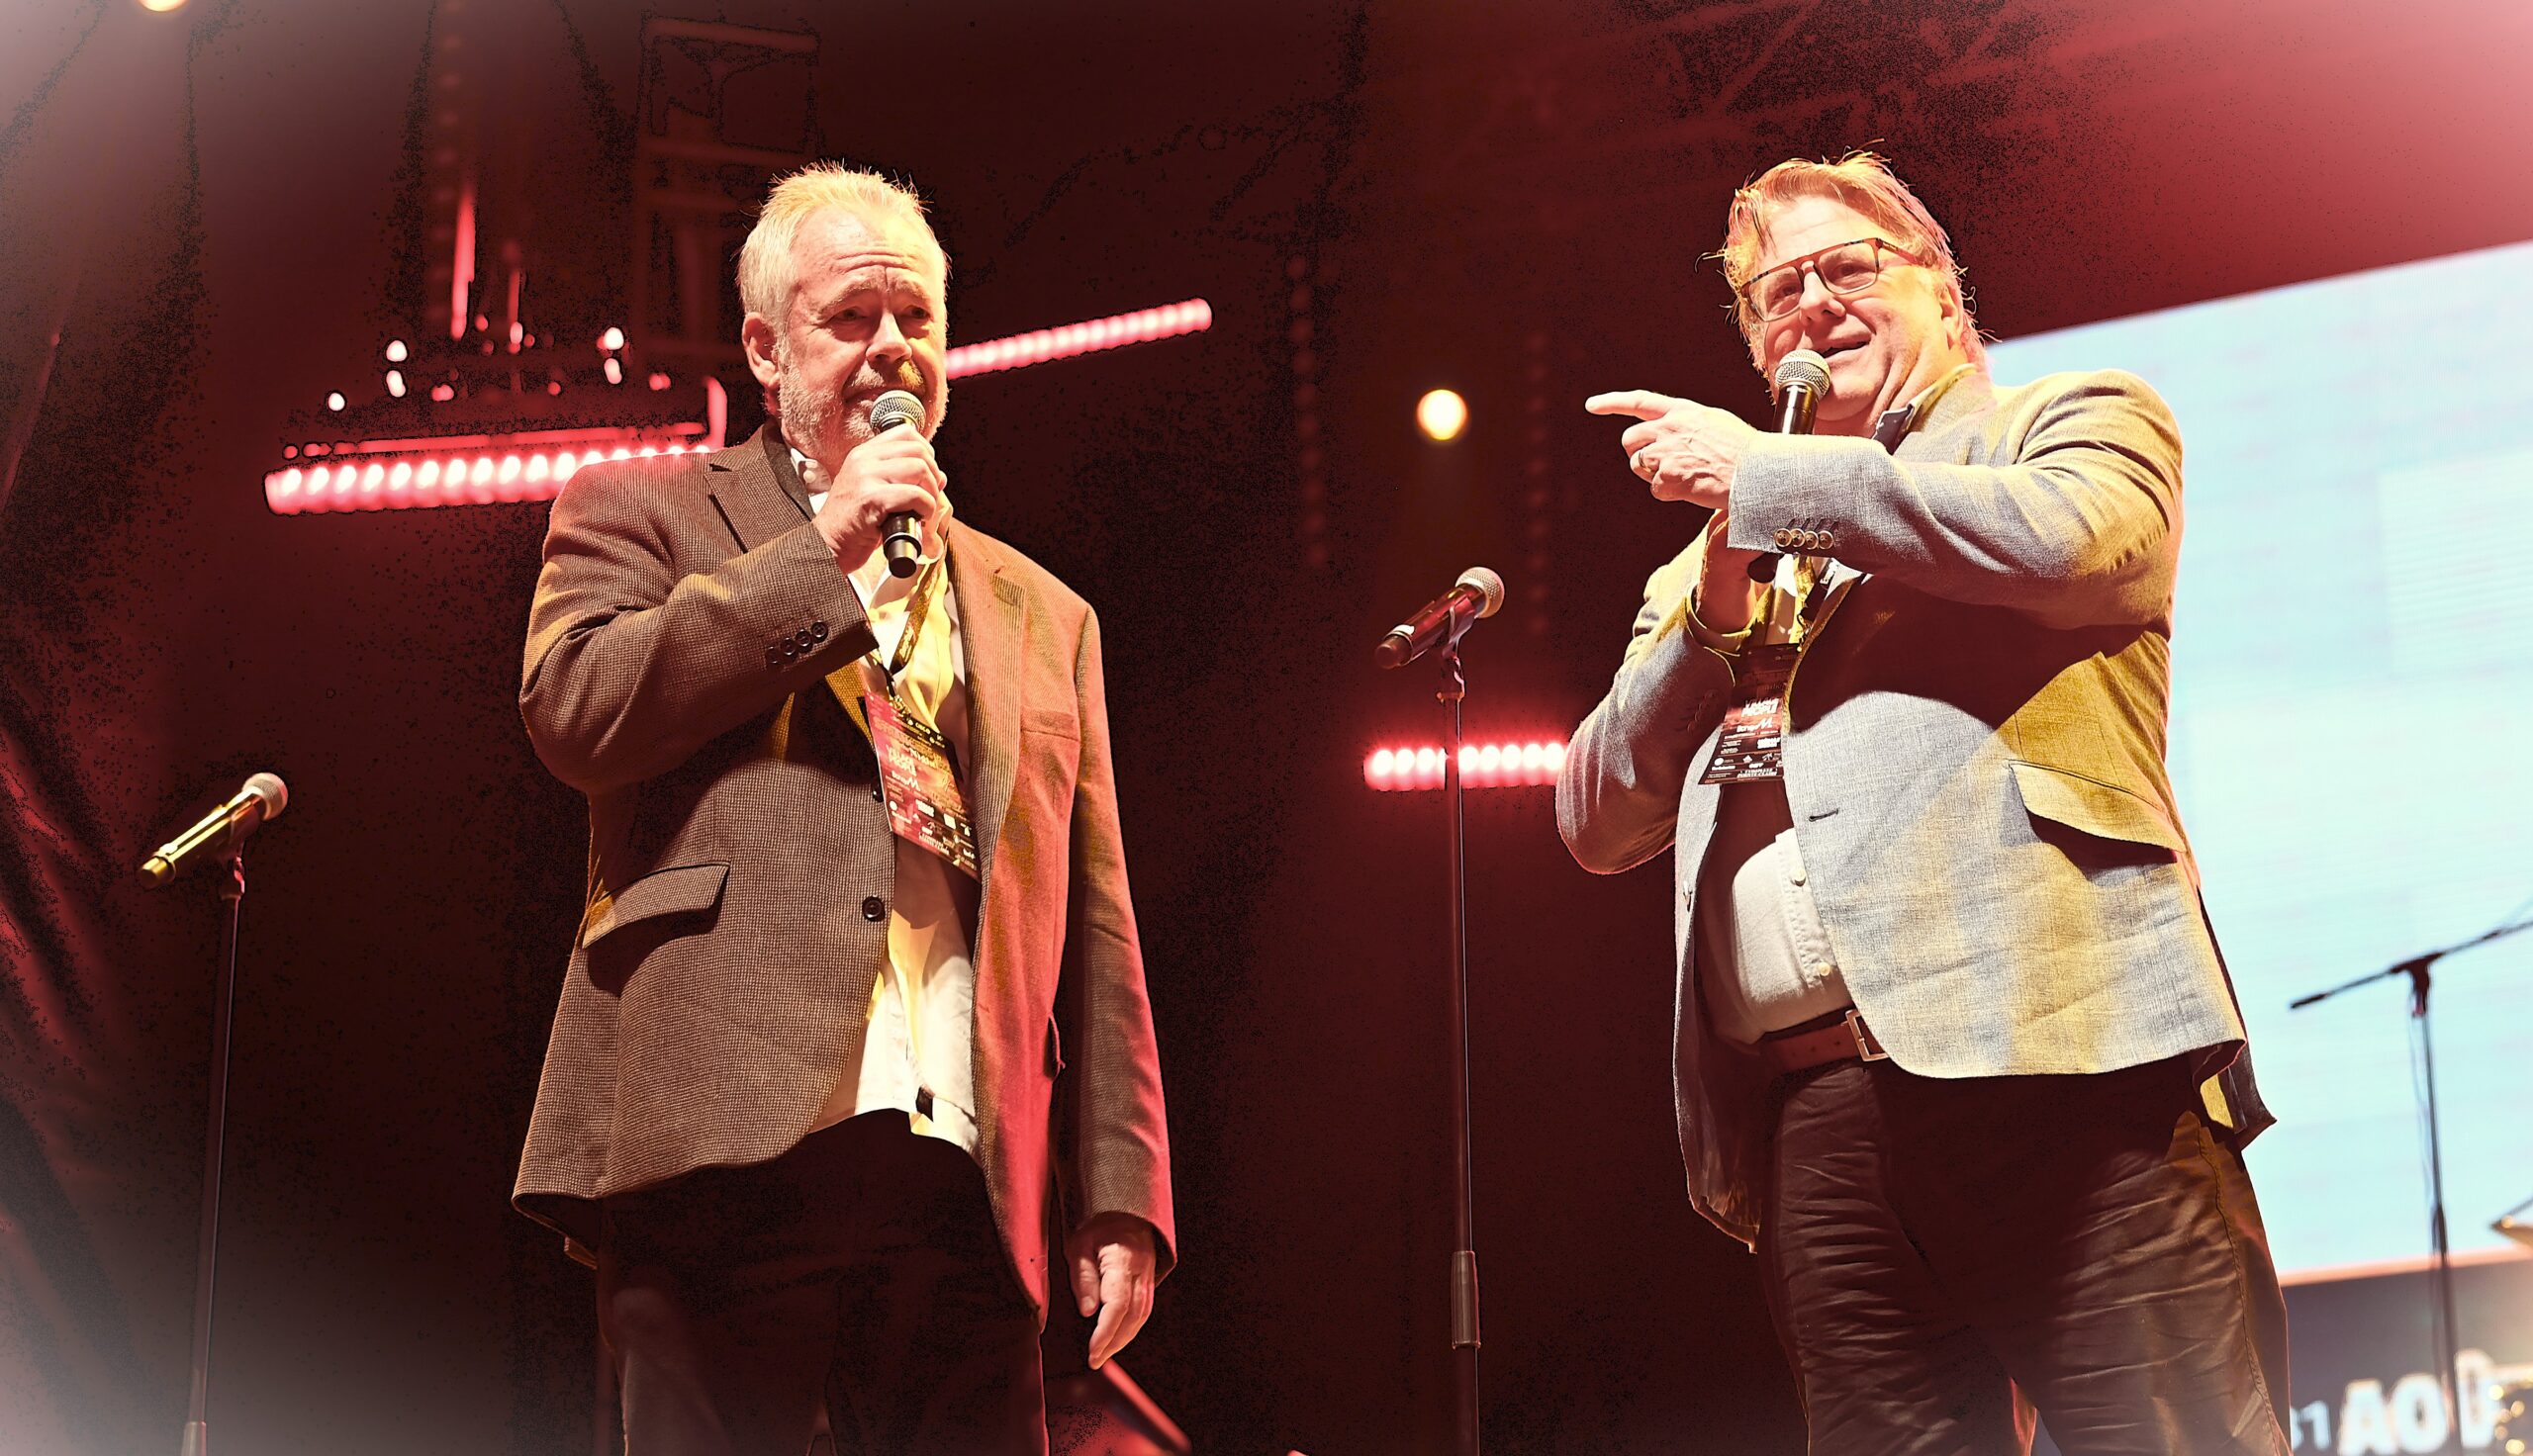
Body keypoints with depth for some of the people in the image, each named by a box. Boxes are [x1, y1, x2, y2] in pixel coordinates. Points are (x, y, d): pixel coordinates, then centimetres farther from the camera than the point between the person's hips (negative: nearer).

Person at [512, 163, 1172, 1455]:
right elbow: (571, 713, -5)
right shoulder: (644, 514, 16)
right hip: (728, 1143, -3)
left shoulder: (1043, 619, 24)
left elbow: (1093, 934, 19)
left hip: (965, 1178, 3)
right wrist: (822, 549, -2)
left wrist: (1121, 1197, 8)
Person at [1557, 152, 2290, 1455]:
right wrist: (1715, 612, 4)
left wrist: (1765, 476, 0)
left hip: (2054, 1052, -4)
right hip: (1817, 1118, 4)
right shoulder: (1705, 577, 29)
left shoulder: (2081, 423, 17)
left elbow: (2067, 537, -8)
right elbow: (1601, 825, 19)